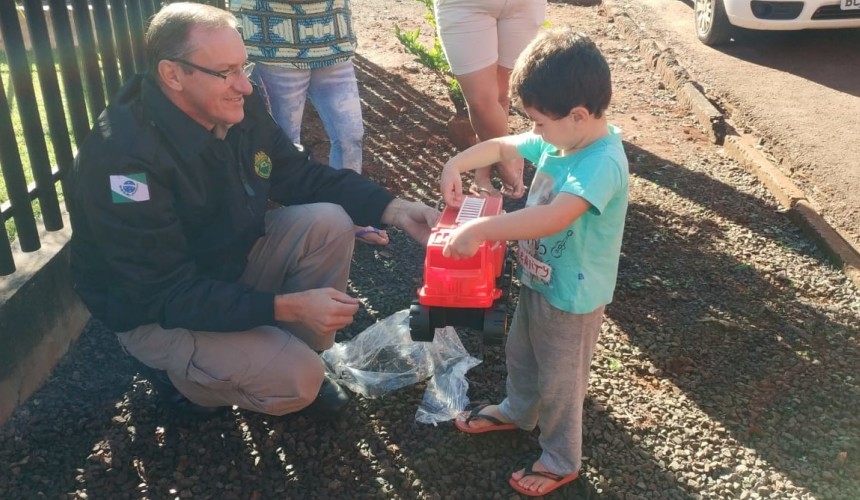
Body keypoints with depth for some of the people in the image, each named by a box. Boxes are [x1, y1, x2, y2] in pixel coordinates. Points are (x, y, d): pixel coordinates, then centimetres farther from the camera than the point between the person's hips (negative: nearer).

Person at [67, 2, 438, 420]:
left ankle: (297, 354, 5)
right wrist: (287, 306, -36)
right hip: (155, 313, -6)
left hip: (231, 262, 7)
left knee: (328, 223, -15)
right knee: (296, 379, -22)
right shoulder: (124, 156, -32)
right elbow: (167, 294, -31)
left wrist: (392, 209, -14)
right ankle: (182, 376, 8)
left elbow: (302, 176, 0)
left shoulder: (239, 107, -12)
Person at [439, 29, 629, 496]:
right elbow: (500, 146, 6)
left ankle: (562, 461, 39)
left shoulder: (602, 163, -33)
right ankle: (517, 411, 59)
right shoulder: (559, 139, -7)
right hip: (538, 280, 8)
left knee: (559, 382, 14)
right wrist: (455, 165, -10)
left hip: (571, 298, -8)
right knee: (521, 354, 30)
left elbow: (554, 217, -47)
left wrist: (479, 230, -47)